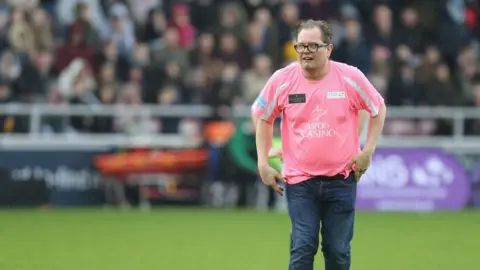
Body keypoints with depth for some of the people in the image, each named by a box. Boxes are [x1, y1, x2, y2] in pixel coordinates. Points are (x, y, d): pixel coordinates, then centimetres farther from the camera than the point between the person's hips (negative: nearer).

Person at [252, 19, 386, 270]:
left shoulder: (351, 78, -8)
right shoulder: (282, 80, -6)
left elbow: (378, 109, 8)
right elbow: (263, 117, 10)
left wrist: (368, 150, -1)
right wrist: (263, 163, 3)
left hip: (341, 178, 0)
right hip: (299, 180, 0)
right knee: (302, 248, -9)